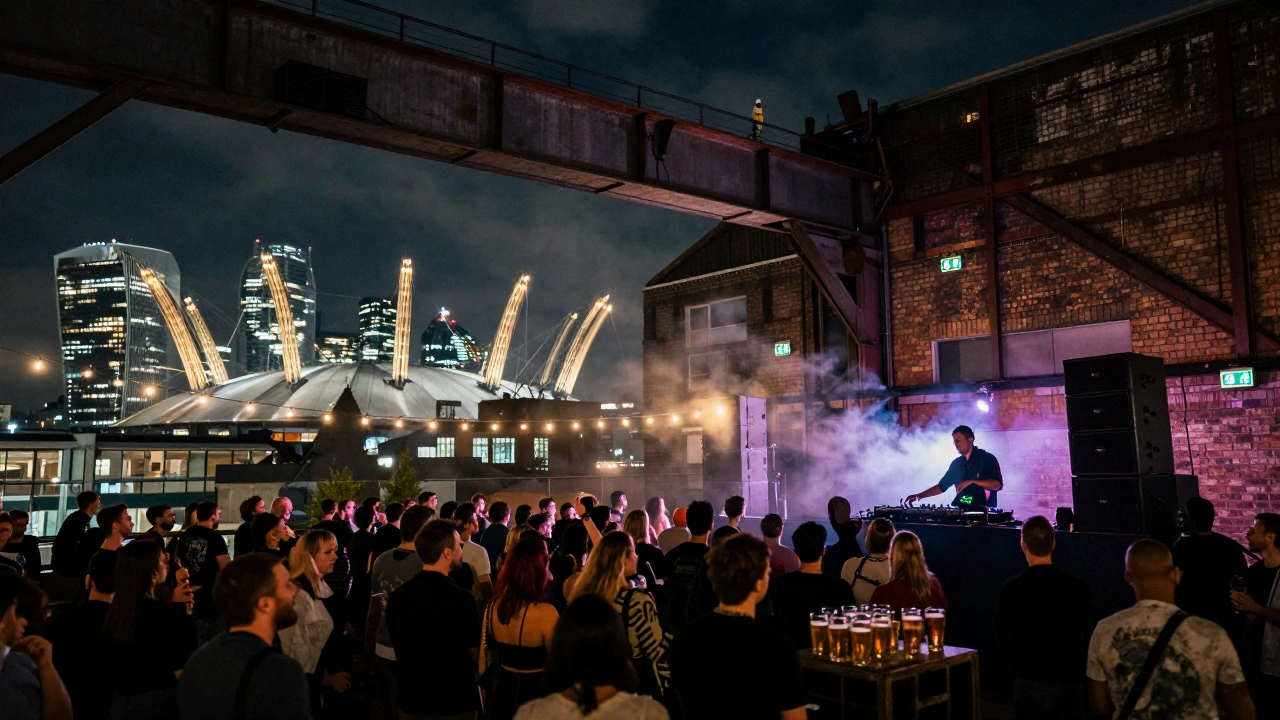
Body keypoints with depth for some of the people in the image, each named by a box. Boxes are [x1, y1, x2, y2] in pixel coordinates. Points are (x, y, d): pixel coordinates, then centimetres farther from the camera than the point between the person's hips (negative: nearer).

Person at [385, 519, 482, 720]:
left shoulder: (397, 596, -7)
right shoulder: (462, 599, -23)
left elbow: (399, 646, 8)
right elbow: (477, 656, -13)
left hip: (411, 702, 4)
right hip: (456, 704, -4)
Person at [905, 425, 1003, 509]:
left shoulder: (987, 459, 0)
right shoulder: (956, 463, 15)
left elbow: (997, 484, -10)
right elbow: (942, 486, 19)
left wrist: (972, 482, -21)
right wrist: (920, 495, 9)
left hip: (983, 511, -4)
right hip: (961, 511, 4)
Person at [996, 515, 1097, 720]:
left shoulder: (1011, 589, -11)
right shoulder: (1078, 587, -7)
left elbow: (1005, 641, -5)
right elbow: (1091, 637, -1)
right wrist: (1075, 669, 14)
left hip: (1030, 683, -1)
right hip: (1070, 682, 1)